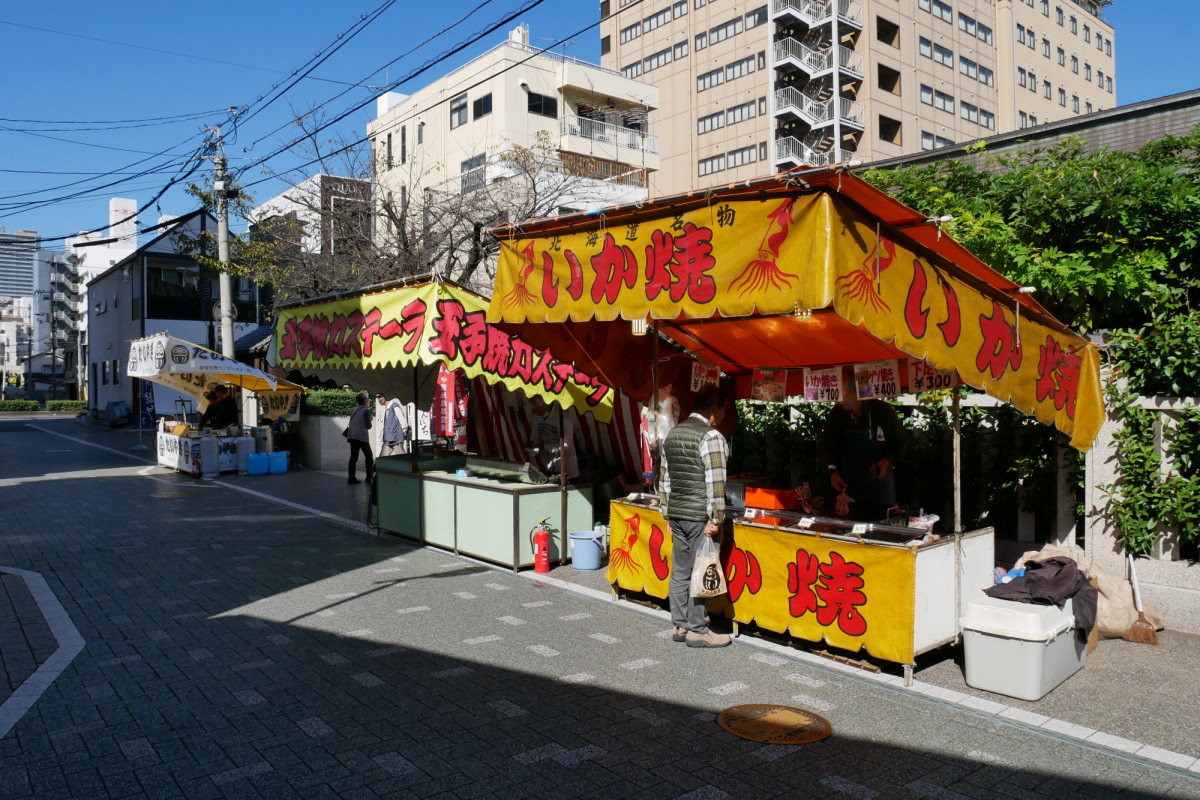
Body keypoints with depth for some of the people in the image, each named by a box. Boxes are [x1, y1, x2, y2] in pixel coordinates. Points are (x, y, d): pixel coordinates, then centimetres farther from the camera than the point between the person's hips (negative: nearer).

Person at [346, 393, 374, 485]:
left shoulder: (355, 411, 17)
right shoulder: (366, 411, -6)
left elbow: (351, 424, 16)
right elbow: (368, 426, -8)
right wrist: (370, 420, 10)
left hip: (352, 436, 7)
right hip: (362, 436, -7)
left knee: (353, 457, 5)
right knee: (369, 456, 6)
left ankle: (351, 478, 0)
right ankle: (369, 477, 5)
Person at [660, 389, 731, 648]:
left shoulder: (672, 434, 13)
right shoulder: (712, 437, -11)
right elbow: (715, 481, -17)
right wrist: (716, 519, -15)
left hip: (676, 513, 8)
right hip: (699, 516, -8)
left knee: (680, 571, 13)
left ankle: (679, 626, 20)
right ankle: (697, 630, 7)